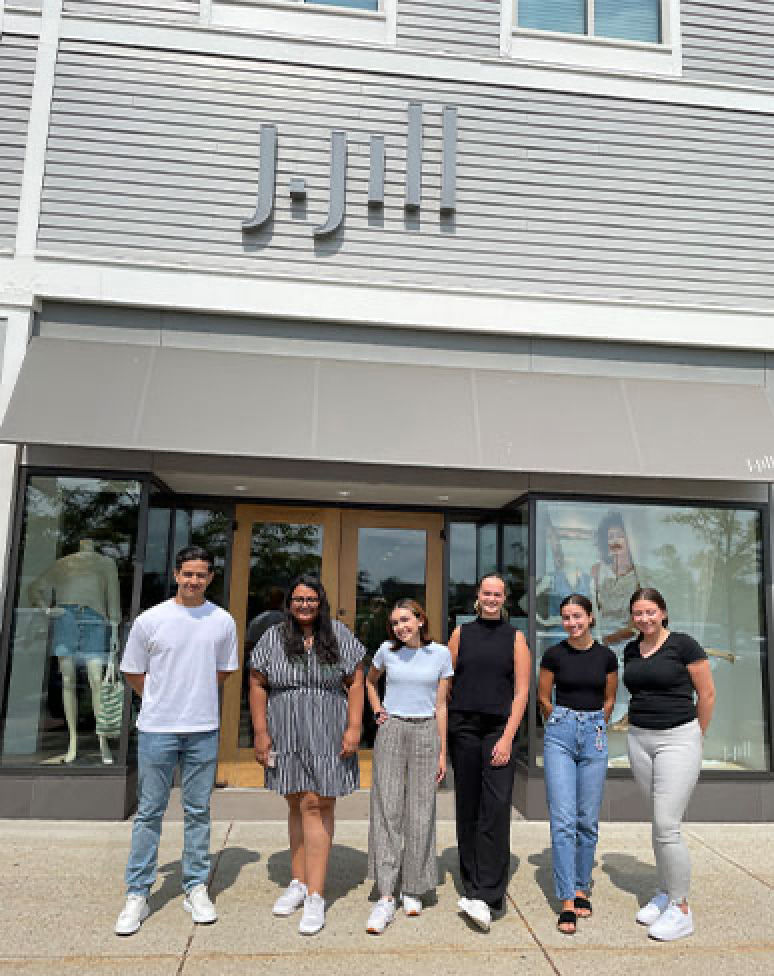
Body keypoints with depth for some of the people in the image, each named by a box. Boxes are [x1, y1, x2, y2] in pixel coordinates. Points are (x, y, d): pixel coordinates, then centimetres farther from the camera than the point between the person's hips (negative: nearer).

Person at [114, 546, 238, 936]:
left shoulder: (223, 621, -1)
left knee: (198, 812, 11)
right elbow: (133, 672, 5)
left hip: (203, 730, 2)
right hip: (156, 729, -1)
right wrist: (163, 701, 7)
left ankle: (196, 889, 24)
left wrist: (195, 696, 9)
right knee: (149, 813, 7)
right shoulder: (150, 620, -6)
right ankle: (137, 896, 19)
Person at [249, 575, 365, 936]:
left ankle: (315, 896, 2)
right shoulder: (273, 637, 3)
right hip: (286, 735, 2)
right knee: (297, 804, 10)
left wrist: (354, 727, -6)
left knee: (316, 805, -4)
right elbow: (257, 685, 4)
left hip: (328, 735, -2)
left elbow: (356, 682, 2)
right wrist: (260, 732, -1)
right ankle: (299, 883, 26)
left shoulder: (338, 635, 1)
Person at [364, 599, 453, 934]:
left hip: (425, 732, 0)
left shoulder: (440, 654, -2)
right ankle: (385, 897, -2)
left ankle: (412, 889, 20)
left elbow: (441, 706, 2)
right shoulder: (387, 651, 0)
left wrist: (442, 753, 2)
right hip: (391, 731, 0)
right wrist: (377, 711, 7)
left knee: (420, 812, 4)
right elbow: (370, 681, 22)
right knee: (386, 809, -5)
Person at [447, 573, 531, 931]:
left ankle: (485, 897, -10)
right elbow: (446, 682, 9)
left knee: (496, 807, -11)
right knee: (467, 807, 8)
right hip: (463, 727, 2)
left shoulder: (515, 638, 4)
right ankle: (471, 884, 22)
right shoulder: (461, 633, 8)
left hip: (499, 729, -2)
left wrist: (507, 737, -9)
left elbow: (521, 691, 0)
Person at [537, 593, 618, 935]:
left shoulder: (606, 656, 1)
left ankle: (582, 889, 26)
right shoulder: (553, 655, -3)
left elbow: (609, 700, 15)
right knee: (563, 820, -6)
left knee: (588, 821, 8)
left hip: (594, 736, 2)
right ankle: (567, 902, 1)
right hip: (560, 735, -1)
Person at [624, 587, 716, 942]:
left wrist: (695, 737, 4)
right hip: (639, 740, 6)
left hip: (677, 739, -5)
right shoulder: (631, 650, 7)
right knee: (660, 822, 14)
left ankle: (681, 910, 6)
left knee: (666, 826, -8)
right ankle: (665, 893, 28)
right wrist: (641, 723, 15)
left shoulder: (682, 644, -10)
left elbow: (707, 694, -4)